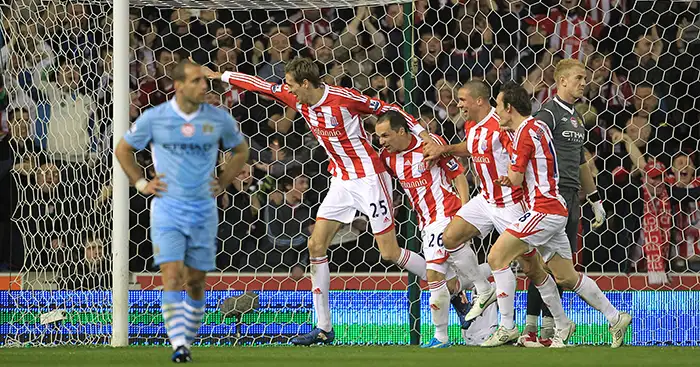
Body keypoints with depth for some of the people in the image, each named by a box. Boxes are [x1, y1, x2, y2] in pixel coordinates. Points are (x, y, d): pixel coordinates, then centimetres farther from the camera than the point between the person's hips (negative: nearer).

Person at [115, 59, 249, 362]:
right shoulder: (154, 118, -5)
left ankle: (188, 340, 22)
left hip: (204, 210, 2)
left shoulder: (219, 119, 0)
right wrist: (141, 183, 4)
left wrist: (222, 183, 9)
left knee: (196, 281, 7)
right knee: (172, 275, -15)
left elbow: (241, 150, 19)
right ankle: (178, 345, -19)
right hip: (168, 209, -2)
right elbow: (123, 149, 11)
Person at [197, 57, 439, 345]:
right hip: (341, 180, 8)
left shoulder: (343, 98, -19)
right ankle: (324, 328, 5)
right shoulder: (297, 100, 1)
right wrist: (221, 76, 18)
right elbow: (263, 86, 12)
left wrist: (422, 133, -17)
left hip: (368, 178, -7)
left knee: (390, 252, -9)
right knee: (316, 245, 0)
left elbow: (387, 109, -12)